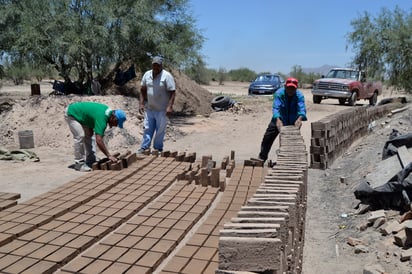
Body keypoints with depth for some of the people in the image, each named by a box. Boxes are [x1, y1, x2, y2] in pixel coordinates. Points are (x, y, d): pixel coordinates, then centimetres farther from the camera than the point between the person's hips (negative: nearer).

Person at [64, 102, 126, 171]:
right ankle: (79, 164, -9)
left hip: (80, 115, 10)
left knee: (89, 136, 7)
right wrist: (109, 155, -37)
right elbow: (99, 141, -40)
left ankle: (90, 161, 11)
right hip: (71, 114, -10)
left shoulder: (108, 111, -7)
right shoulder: (101, 118, -34)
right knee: (80, 137, -19)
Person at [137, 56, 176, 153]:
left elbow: (172, 92, -13)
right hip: (149, 108, 5)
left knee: (160, 130, 5)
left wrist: (170, 106, -21)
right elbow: (143, 90, 13)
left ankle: (158, 148, 17)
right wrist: (141, 103, 6)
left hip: (162, 110, -4)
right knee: (147, 129, 9)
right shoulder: (147, 74, 5)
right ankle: (144, 148, 17)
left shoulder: (167, 76, -11)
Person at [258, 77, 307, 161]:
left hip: (293, 122, 1)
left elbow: (302, 108, -34)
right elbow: (276, 107, -35)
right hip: (279, 120, -1)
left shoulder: (299, 95, -20)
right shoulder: (279, 93, -23)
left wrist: (299, 119, -56)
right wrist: (278, 120, -54)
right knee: (267, 138, -4)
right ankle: (262, 157, 12)